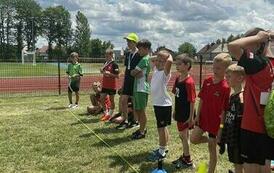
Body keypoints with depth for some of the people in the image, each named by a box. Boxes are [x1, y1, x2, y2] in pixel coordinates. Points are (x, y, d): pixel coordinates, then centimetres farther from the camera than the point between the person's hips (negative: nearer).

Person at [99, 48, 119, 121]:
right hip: (104, 85, 7)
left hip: (111, 86, -7)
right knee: (101, 99, 8)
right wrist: (102, 71, 0)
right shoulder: (105, 63, 9)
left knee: (111, 100, 6)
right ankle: (106, 113, 23)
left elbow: (117, 76, -14)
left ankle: (110, 115, 17)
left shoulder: (114, 64, -12)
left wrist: (109, 73, -25)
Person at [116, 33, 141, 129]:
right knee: (123, 100, 4)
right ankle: (125, 121, 15)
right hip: (127, 80, 7)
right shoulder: (127, 54, 10)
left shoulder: (139, 55, -12)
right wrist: (124, 81, 17)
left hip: (135, 81, -7)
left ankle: (137, 121, 20)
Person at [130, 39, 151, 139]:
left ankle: (142, 132, 11)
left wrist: (134, 72, 6)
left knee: (141, 110, 0)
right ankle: (142, 129, 29)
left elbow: (133, 72, -14)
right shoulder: (146, 59, 16)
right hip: (138, 88, 9)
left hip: (142, 89, -9)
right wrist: (137, 74, -9)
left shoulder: (145, 59, -14)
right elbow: (134, 73, 11)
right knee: (136, 110, 16)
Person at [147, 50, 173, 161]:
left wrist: (169, 55, -17)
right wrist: (158, 57, 12)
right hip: (157, 103, 8)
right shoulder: (156, 69, 7)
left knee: (161, 128, 0)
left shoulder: (165, 73, -16)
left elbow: (170, 61, -35)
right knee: (162, 127, 18)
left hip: (164, 104, -8)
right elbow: (153, 61, 27)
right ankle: (163, 148, 31)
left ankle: (162, 152, 11)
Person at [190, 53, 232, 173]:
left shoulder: (225, 87, -21)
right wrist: (197, 116, 5)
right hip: (203, 117, 6)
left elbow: (224, 109, -17)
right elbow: (201, 99, 5)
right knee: (194, 139, 4)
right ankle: (211, 140, 31)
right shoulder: (207, 81, -2)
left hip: (215, 121, -5)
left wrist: (221, 128, -14)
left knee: (212, 149, 8)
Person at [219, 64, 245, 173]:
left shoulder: (242, 96, -17)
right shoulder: (231, 96, 10)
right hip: (231, 136, 8)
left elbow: (242, 116, -27)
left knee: (239, 164, 4)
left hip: (239, 136, -8)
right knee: (235, 163, 18)